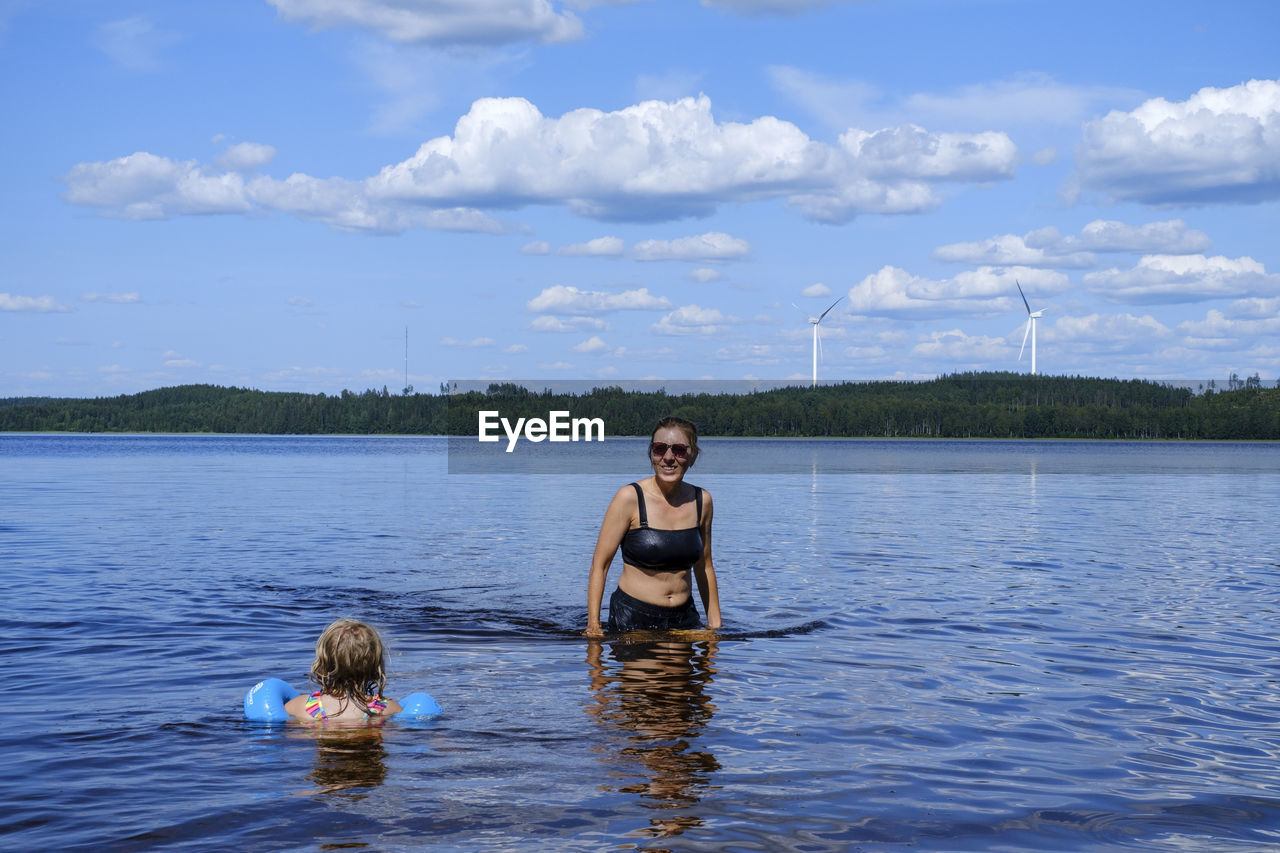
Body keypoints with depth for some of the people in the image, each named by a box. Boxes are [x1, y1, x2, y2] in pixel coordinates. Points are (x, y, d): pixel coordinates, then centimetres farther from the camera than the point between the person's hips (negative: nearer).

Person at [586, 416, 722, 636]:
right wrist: (593, 625, -15)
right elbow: (600, 563, -9)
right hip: (632, 618, -4)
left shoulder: (702, 501, 3)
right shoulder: (630, 498, -10)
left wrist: (715, 624, 14)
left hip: (684, 618, 4)